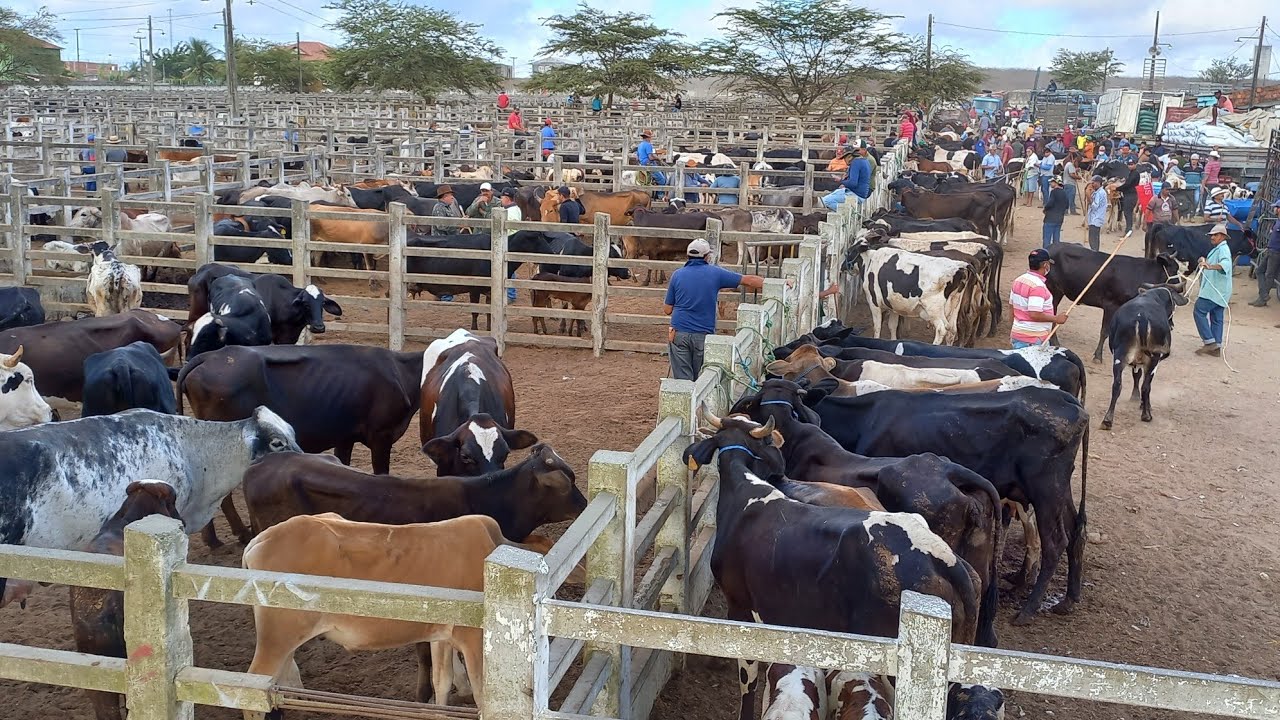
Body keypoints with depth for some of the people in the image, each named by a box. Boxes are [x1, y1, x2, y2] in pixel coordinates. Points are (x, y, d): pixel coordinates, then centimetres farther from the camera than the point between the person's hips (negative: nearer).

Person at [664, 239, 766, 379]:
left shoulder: (677, 275, 3)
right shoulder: (715, 273, 0)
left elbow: (667, 310, 7)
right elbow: (749, 281, 5)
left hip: (679, 334, 1)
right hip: (704, 335, -1)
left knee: (682, 380, 1)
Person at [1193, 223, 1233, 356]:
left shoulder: (1223, 249, -11)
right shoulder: (1217, 249, 22)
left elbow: (1225, 263, -33)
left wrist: (1210, 266, -49)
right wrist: (1205, 262, 17)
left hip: (1215, 290, -11)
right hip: (1218, 291, 11)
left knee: (1199, 311, -10)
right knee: (1216, 318, 9)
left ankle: (1210, 342, -11)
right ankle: (1216, 347, 10)